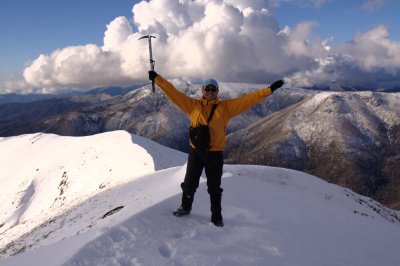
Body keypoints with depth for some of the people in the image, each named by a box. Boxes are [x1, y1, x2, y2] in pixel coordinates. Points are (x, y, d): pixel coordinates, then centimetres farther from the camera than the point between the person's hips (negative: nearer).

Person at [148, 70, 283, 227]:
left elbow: (248, 99, -3)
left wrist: (270, 89, -7)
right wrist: (157, 78, -3)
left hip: (215, 153, -1)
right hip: (196, 151, 1)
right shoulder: (193, 105, 1)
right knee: (190, 183, 16)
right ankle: (185, 207, 40)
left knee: (214, 187, 11)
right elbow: (173, 93, 0)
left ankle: (216, 216, 29)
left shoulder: (226, 107, -1)